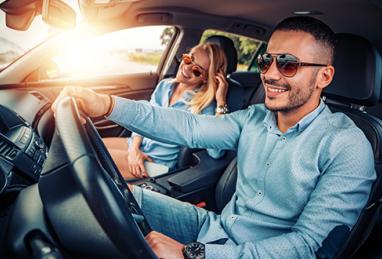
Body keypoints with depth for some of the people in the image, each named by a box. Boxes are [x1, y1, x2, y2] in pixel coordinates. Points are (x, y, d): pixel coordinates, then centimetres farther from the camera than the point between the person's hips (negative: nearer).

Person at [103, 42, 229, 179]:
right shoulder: (165, 85, 1)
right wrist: (134, 149, -9)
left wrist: (221, 104, -31)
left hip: (159, 160, -6)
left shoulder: (204, 106, -17)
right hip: (136, 144, 6)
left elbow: (216, 153, -31)